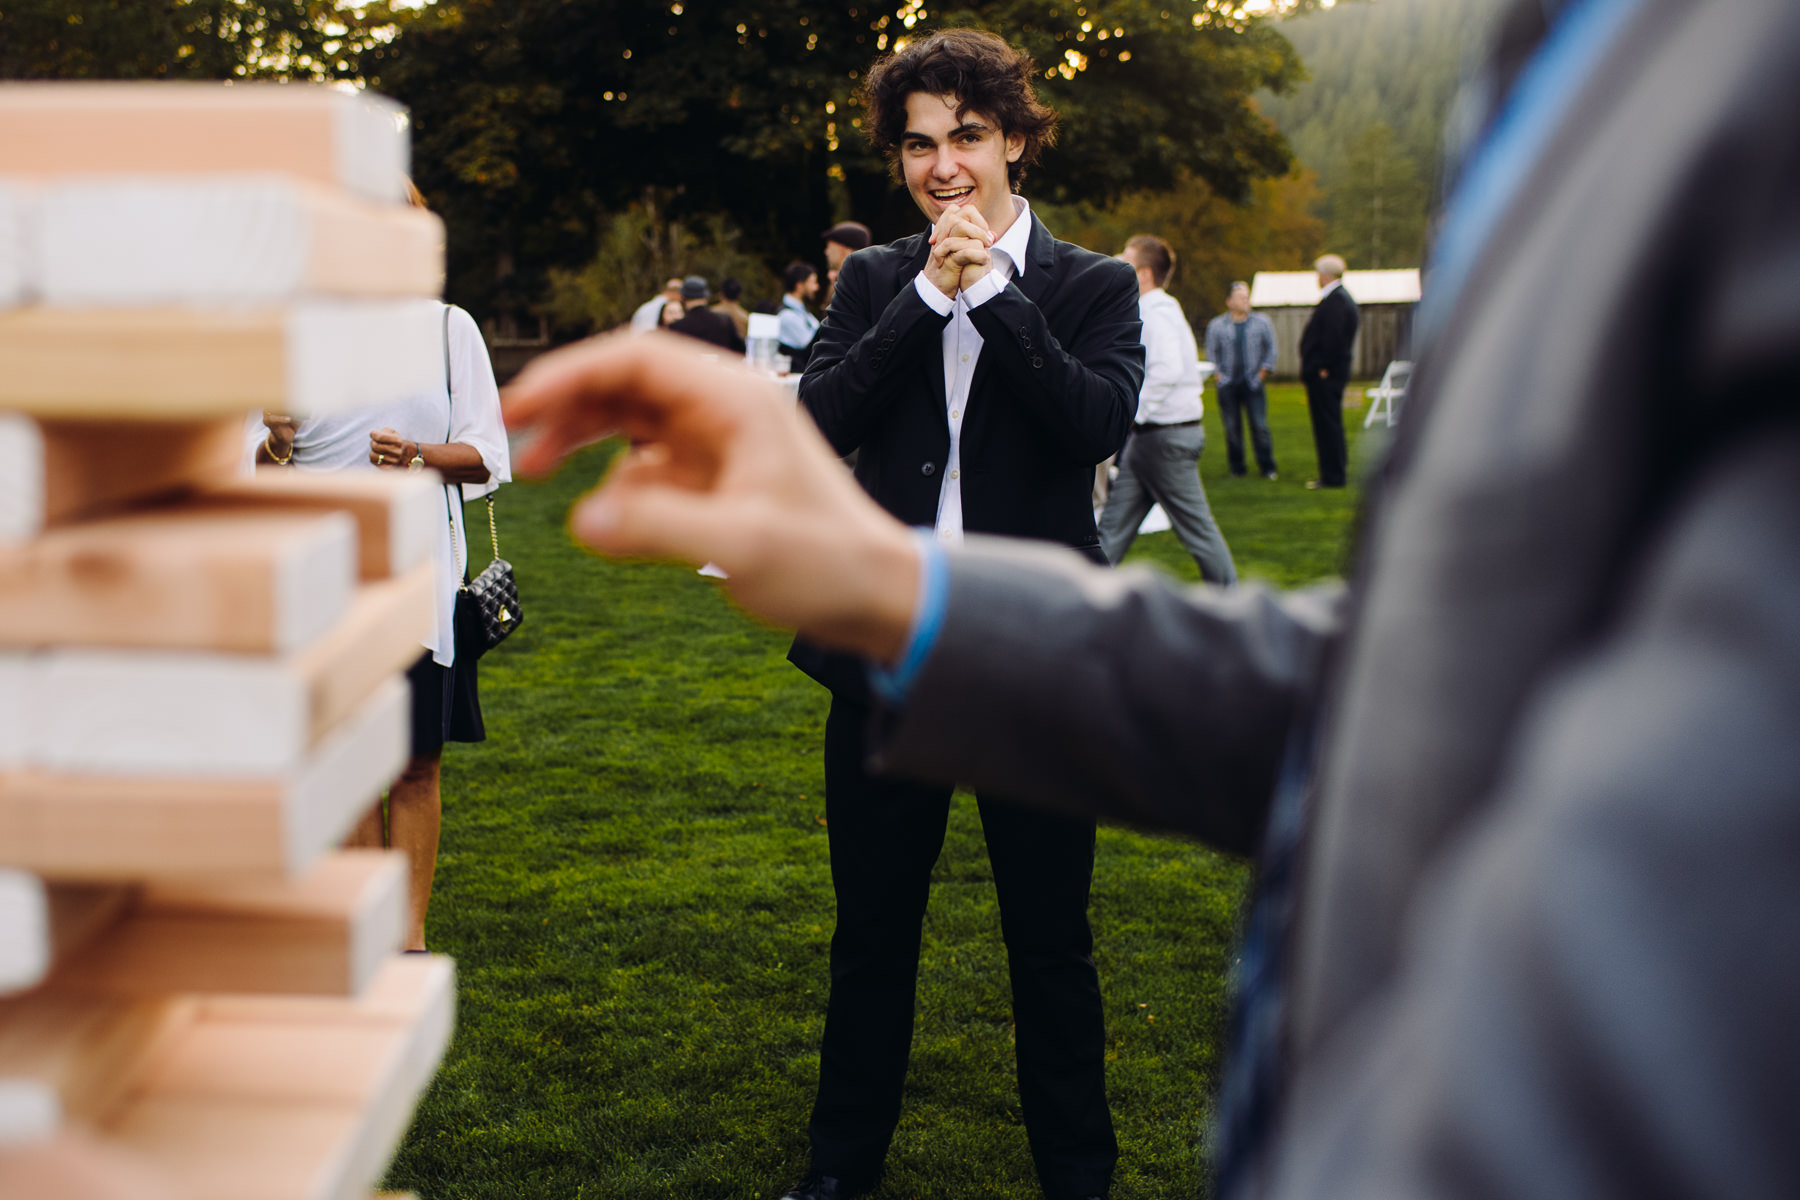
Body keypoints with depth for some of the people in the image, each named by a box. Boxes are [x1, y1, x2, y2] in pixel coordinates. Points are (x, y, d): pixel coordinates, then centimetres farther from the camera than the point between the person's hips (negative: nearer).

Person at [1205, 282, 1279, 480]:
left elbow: (1270, 348, 13)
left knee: (1260, 425, -5)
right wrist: (1218, 375, 1)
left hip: (1253, 384, 0)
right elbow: (1211, 353, 11)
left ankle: (1267, 467, 2)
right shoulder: (1216, 325, 5)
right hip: (1228, 385, 0)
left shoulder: (1261, 322, 7)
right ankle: (1236, 468, 9)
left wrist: (1263, 371, 5)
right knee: (1232, 427, 0)